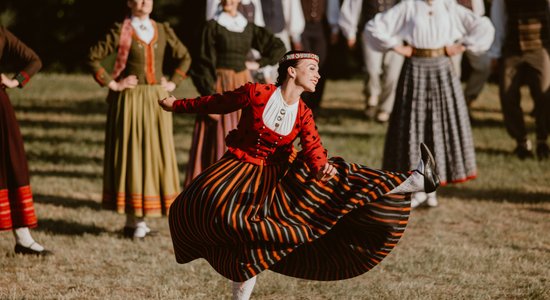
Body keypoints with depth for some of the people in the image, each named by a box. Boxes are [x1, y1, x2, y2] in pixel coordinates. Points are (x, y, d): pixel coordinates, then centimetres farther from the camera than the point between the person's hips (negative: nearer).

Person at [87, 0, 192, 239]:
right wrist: (112, 84, -9)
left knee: (155, 155, 5)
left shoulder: (162, 31, 9)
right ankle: (132, 221, 1)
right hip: (130, 101, -5)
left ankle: (138, 219, 13)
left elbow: (184, 57, 20)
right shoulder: (121, 31, -4)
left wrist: (173, 82, 9)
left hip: (157, 101, 5)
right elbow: (93, 58, -6)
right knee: (130, 154, -3)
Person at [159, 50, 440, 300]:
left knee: (334, 176, -9)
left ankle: (413, 181, -13)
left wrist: (322, 166, -42)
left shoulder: (303, 115, -3)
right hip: (239, 170, -3)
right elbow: (215, 103, -2)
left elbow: (313, 148, -18)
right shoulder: (255, 93, -14)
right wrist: (176, 105, 8)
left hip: (276, 176, 3)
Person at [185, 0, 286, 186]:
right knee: (220, 139, -6)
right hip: (220, 86, -5)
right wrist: (210, 96, -16)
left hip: (243, 87, 5)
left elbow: (278, 47, 17)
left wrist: (258, 64, 5)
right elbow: (206, 63, -8)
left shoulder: (249, 28, 10)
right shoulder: (213, 26, -3)